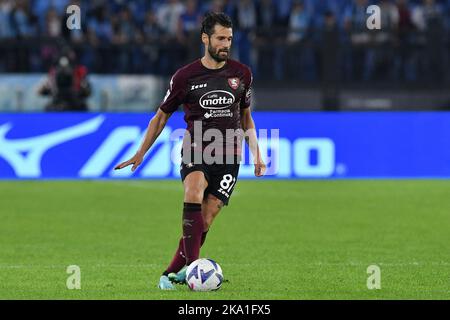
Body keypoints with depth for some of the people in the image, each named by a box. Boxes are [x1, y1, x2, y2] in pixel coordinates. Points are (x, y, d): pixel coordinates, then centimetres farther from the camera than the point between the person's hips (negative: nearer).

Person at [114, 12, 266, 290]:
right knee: (193, 194, -31)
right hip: (196, 151, -2)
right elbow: (162, 115, 11)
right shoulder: (186, 76, 0)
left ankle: (174, 272, 9)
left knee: (206, 219, -5)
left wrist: (257, 155, 13)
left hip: (229, 156, 2)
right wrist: (141, 153, 9)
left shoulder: (241, 74, 8)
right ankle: (193, 264, -36)